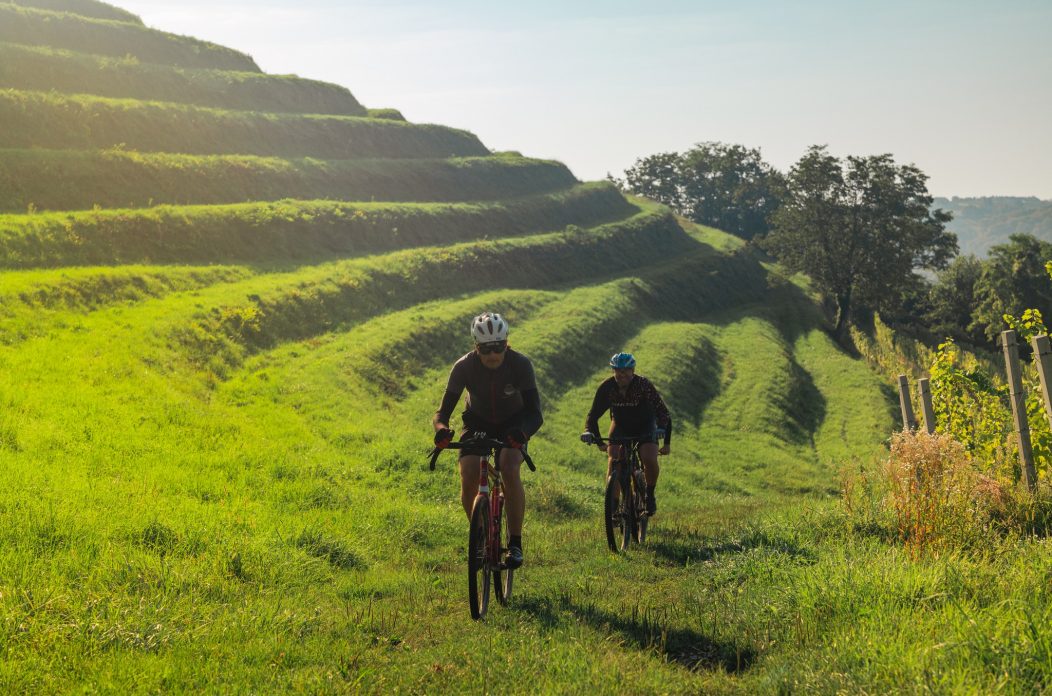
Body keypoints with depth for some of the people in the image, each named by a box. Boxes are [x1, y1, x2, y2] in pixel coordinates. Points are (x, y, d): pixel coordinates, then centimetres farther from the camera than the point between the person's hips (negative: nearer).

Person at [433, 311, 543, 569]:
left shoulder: (520, 364, -28)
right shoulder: (464, 367, -25)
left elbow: (535, 413, -31)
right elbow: (443, 410, -24)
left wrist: (523, 432, -54)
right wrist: (442, 429, -48)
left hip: (512, 425, -1)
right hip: (478, 424, 1)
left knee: (510, 470, -30)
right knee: (468, 481, -20)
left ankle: (515, 543, -20)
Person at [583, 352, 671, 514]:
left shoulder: (644, 385, -28)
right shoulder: (606, 388, -21)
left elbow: (664, 413, -25)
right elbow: (593, 416, -16)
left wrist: (667, 442, -32)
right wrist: (592, 435, -36)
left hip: (645, 427, -2)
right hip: (620, 426, 2)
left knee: (649, 459, -25)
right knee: (614, 460, -21)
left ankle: (650, 495, 1)